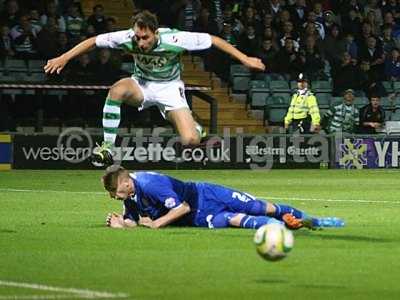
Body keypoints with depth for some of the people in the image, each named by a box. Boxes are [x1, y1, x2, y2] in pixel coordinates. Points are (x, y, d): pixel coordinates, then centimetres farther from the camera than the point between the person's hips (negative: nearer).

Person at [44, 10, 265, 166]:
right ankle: (107, 147, -25)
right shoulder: (127, 38, -24)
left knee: (190, 141, -20)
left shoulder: (174, 39, -29)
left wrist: (244, 59, -15)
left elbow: (213, 40, -18)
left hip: (170, 88, -1)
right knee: (117, 89, -35)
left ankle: (195, 128, 21)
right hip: (142, 85, 2)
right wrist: (64, 58, -14)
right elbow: (93, 41, -11)